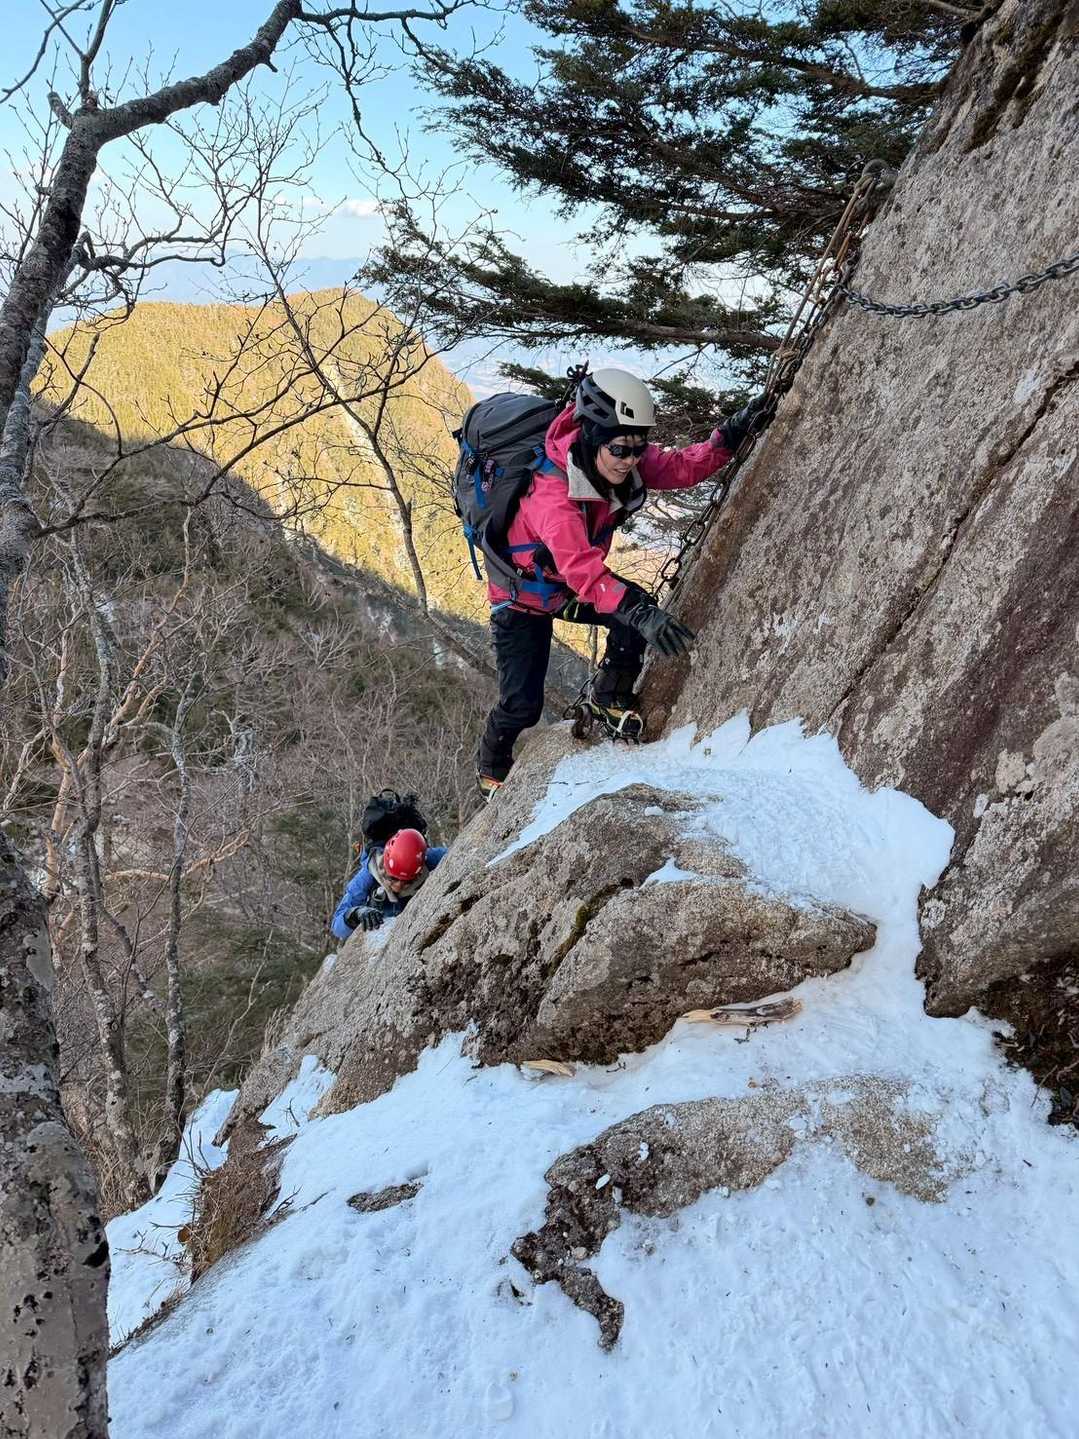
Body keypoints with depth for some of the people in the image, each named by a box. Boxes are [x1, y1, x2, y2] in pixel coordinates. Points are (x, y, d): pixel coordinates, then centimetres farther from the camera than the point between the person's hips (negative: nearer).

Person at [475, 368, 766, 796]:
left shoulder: (622, 463, -20)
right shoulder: (551, 492, -41)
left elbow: (682, 468, -13)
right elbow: (581, 568, -53)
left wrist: (732, 433, -28)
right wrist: (639, 610, -65)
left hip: (573, 587, 6)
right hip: (523, 598, -5)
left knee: (638, 614, -22)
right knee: (522, 705, -8)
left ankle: (610, 698, 5)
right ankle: (491, 768, 25)